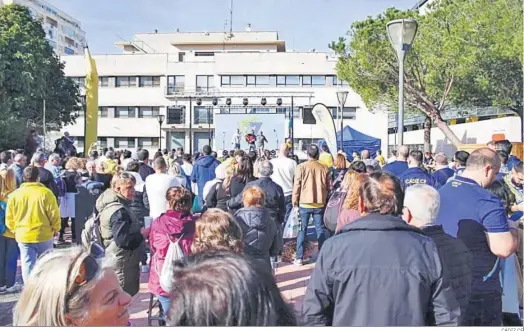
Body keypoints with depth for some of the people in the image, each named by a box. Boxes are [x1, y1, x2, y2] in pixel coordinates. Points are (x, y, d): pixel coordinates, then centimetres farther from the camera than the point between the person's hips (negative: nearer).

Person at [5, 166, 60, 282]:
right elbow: (54, 214, -10)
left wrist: (15, 230, 20)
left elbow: (9, 217, 5)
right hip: (43, 235, -2)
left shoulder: (15, 194, -2)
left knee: (27, 264, 8)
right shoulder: (46, 193, -12)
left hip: (23, 236, 2)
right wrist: (55, 228, 6)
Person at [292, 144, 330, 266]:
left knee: (302, 230, 6)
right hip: (320, 203, 2)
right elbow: (328, 186, 7)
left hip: (304, 203, -2)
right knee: (321, 229, 11)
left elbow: (297, 185, -7)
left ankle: (299, 258, 6)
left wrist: (294, 201, 3)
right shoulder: (324, 168, -1)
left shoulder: (301, 167, -8)